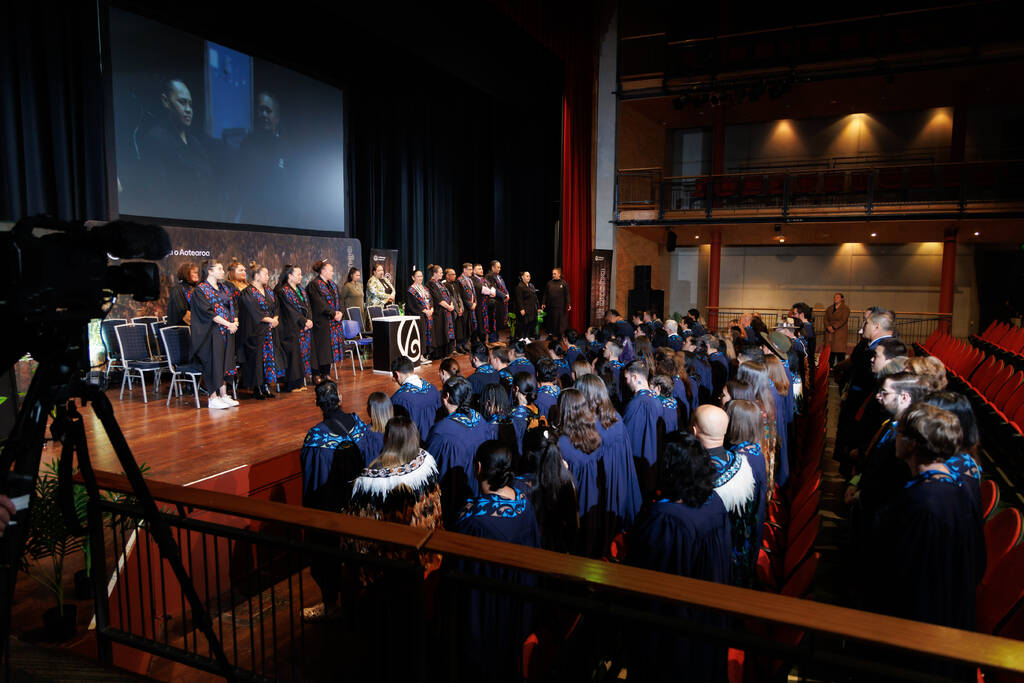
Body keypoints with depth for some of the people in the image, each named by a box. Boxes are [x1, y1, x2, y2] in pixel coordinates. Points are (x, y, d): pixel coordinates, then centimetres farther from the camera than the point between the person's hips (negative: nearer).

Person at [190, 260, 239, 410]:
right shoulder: (201, 289, -5)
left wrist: (235, 321, -3)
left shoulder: (222, 289, 18)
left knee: (224, 362, 5)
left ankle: (223, 395, 8)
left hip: (227, 331, 7)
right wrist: (227, 323, -18)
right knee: (213, 363, -8)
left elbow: (232, 307, 18)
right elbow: (207, 311, -14)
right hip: (211, 333, -7)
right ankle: (213, 397, -4)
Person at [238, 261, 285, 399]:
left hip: (270, 331, 7)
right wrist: (269, 320, -13)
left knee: (269, 356, 5)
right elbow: (254, 312, -15)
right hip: (256, 332, -7)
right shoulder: (248, 293, -8)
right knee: (257, 358, -3)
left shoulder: (268, 291, 14)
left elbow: (276, 307, 11)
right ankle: (257, 389, 4)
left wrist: (275, 319, -8)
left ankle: (266, 386, 13)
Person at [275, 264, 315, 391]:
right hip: (292, 329, -8)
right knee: (294, 353, -5)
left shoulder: (301, 290, 15)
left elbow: (307, 306, 11)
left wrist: (309, 320, -6)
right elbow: (290, 310, -15)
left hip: (306, 327, 8)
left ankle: (300, 381, 16)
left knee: (304, 351, 8)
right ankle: (292, 384, 2)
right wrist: (304, 322, -16)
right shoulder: (283, 291, -9)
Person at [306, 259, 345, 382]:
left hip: (334, 322, 8)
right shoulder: (314, 285, -9)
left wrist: (340, 312, -8)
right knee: (321, 348, -5)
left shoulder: (332, 284, 16)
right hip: (321, 322, -8)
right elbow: (320, 304, -17)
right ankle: (316, 375, 2)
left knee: (330, 347, 9)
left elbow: (339, 299, 9)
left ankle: (326, 373, 17)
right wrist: (334, 313, -18)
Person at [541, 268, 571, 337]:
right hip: (551, 307, 3)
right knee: (551, 321, 7)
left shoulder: (563, 283, 0)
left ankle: (561, 335, 4)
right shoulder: (549, 283, 8)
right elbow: (545, 294, 13)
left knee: (561, 321, -2)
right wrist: (543, 303, 9)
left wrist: (569, 304, -9)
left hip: (561, 306, -3)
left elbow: (567, 294, -3)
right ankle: (551, 334, 17)